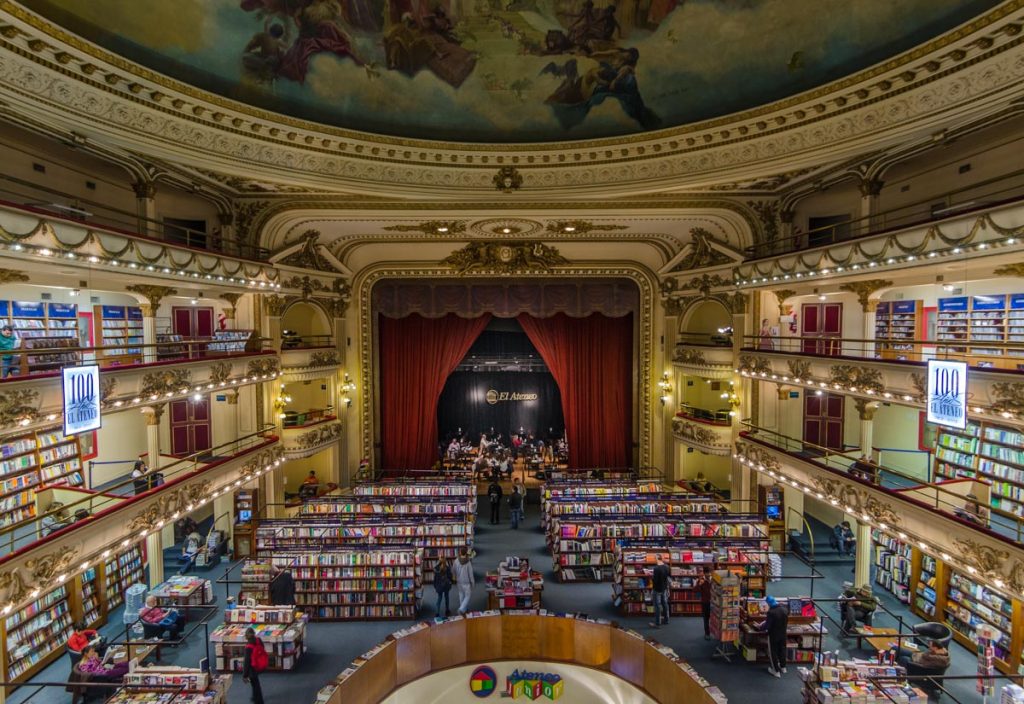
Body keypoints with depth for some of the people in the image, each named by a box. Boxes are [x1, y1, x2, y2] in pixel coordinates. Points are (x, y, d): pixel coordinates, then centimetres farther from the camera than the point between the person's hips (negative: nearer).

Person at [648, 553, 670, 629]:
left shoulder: (656, 568, -27)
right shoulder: (666, 567, -2)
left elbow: (655, 580, -26)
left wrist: (651, 575, -8)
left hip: (657, 589, -7)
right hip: (664, 588, 7)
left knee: (657, 606, 2)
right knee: (665, 604, 18)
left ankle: (657, 623, 9)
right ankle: (666, 620, 30)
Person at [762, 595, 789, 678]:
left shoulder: (771, 612, -30)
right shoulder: (785, 609, -9)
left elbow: (767, 625, -24)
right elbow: (786, 621, 8)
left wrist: (761, 626, -5)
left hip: (773, 635, -6)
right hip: (783, 634, 6)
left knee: (773, 652, 10)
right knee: (782, 650, 23)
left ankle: (776, 671, 18)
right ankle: (783, 667, 39)